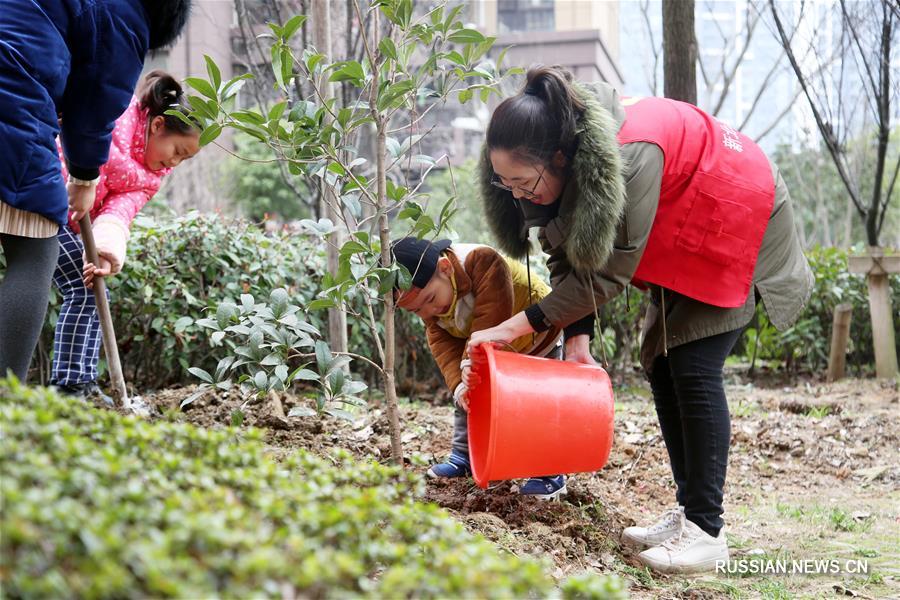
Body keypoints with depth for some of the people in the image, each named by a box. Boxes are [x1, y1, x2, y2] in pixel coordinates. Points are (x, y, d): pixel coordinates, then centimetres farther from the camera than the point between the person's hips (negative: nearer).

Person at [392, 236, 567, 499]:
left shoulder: (483, 261, -40)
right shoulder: (430, 308, -17)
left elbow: (491, 319, -45)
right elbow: (444, 345, -22)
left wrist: (471, 362, -50)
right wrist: (459, 384, -38)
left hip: (536, 335, -6)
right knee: (467, 398, 9)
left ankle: (549, 474, -4)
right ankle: (462, 457, 24)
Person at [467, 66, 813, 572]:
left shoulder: (629, 156, -39)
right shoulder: (560, 163, -15)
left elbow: (608, 271, -33)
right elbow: (570, 259, -8)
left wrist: (519, 325, -31)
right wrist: (577, 338, -20)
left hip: (739, 222, -8)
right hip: (682, 239, 8)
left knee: (693, 367, -15)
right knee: (661, 363, 5)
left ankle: (707, 530, -10)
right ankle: (688, 510, 13)